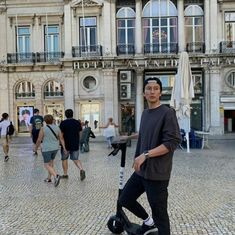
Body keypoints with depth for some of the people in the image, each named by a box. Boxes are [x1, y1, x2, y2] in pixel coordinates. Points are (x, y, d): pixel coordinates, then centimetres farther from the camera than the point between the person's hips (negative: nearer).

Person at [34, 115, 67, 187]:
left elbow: (39, 140, -9)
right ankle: (49, 178, 28)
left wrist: (36, 148, 6)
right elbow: (61, 139, -1)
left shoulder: (43, 129, -12)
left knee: (47, 165, 0)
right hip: (55, 148, 5)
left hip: (46, 149, -5)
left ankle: (56, 176, -22)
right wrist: (64, 148, 0)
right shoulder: (57, 128, 0)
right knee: (51, 163, 22)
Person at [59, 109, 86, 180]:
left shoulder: (63, 123, -9)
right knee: (76, 159, 11)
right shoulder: (77, 122, 5)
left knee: (64, 159, 13)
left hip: (66, 144, -3)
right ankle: (81, 169, -13)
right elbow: (80, 134, 11)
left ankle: (65, 174, 19)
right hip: (75, 144, 3)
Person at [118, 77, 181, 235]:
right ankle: (149, 222, 38)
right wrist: (130, 136, 39)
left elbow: (173, 142, -21)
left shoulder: (167, 113, -13)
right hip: (141, 170, 8)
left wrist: (145, 155, -25)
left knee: (159, 214, 1)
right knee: (124, 200, 17)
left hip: (157, 173, -8)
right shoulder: (145, 113, 10)